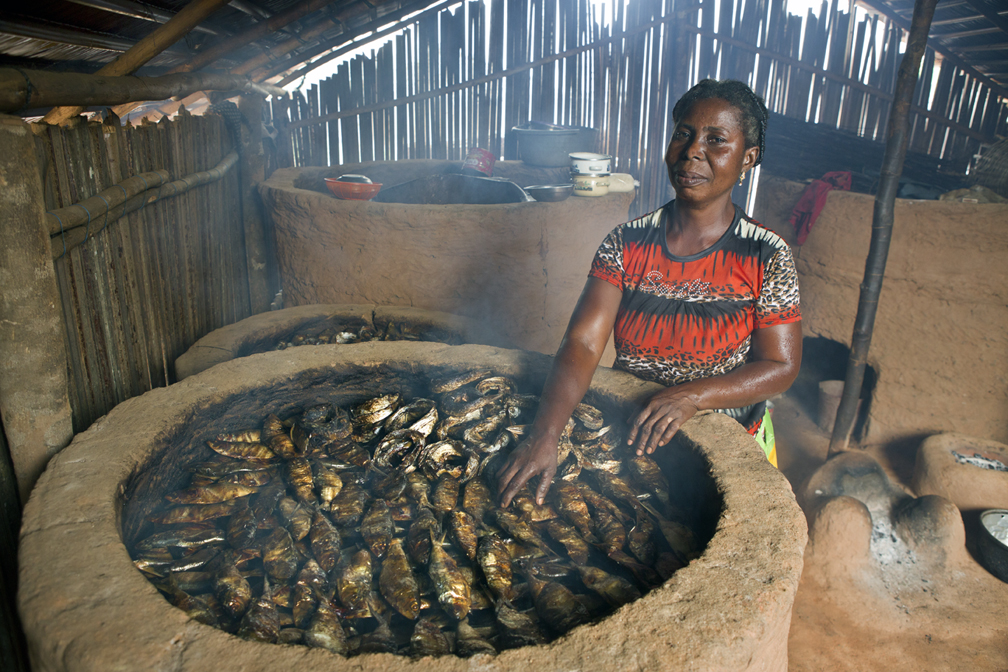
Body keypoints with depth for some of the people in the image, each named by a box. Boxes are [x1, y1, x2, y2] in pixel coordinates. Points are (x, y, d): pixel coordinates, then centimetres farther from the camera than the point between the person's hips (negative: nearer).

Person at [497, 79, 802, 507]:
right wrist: (544, 435, -29)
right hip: (626, 428, 2)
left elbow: (781, 367, -6)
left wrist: (691, 396, -24)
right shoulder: (626, 244, -3)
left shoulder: (766, 256, -6)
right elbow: (582, 344, -13)